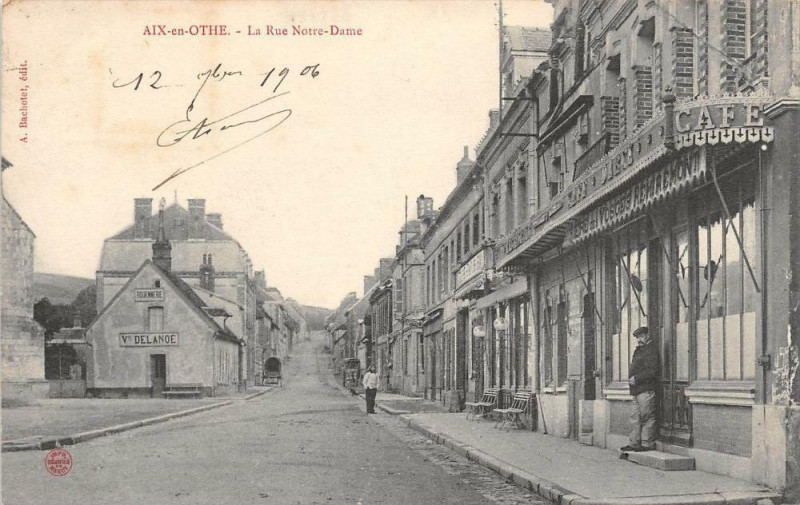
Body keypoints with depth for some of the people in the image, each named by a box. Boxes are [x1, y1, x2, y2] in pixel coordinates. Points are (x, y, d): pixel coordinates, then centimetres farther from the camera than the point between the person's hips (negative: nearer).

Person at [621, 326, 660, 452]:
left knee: (647, 417, -6)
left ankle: (648, 444, -3)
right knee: (635, 417, 10)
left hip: (646, 389, -10)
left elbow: (652, 371, -18)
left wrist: (636, 378, -17)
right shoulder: (639, 350, 22)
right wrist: (631, 379, 13)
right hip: (637, 389, 10)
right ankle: (634, 443, 13)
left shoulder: (651, 349, -8)